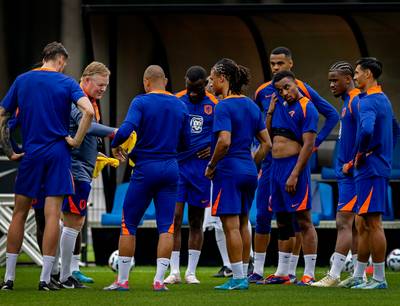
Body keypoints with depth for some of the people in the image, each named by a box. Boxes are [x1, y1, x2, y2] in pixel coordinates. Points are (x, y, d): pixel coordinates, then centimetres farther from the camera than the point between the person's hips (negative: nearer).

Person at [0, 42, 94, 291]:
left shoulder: (22, 81, 8)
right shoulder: (66, 83, -1)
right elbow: (88, 111, -17)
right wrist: (76, 141, -7)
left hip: (30, 154, 2)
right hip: (58, 153, -2)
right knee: (53, 215, -2)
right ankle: (45, 278, -5)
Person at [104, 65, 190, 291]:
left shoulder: (141, 102, -7)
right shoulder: (180, 106, 8)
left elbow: (126, 130, -21)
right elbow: (185, 144, 13)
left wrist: (115, 146, -2)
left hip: (146, 169, -4)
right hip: (171, 169, 4)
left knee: (129, 224, 6)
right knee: (166, 226, 3)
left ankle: (122, 280, 8)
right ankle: (159, 279, -3)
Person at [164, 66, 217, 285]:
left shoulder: (215, 105, 1)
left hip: (201, 167, 1)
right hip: (177, 166, -1)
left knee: (196, 221, 6)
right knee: (175, 218, -7)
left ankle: (191, 272, 12)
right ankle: (174, 272, -3)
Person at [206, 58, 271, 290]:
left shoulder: (224, 106, -13)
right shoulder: (251, 106, 10)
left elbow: (224, 141, -25)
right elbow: (267, 143, 11)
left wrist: (211, 166, -12)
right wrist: (252, 164, 17)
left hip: (229, 169, -8)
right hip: (249, 171, 8)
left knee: (231, 225, -4)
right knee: (243, 224, 14)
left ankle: (238, 279, -4)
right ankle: (244, 276, 18)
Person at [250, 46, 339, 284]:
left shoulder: (302, 90, -4)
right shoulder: (263, 92, 6)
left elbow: (332, 115, 2)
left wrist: (316, 143, -4)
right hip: (270, 162, 3)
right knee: (263, 216, 0)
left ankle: (291, 271, 8)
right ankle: (258, 271, 7)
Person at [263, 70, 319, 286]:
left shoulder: (306, 108, -9)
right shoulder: (281, 107, 14)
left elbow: (308, 145, -15)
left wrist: (294, 175, -20)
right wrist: (270, 112, 8)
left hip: (294, 166, -8)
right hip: (276, 167, 8)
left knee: (303, 221, -7)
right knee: (282, 222, 12)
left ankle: (309, 274, -6)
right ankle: (282, 273, 19)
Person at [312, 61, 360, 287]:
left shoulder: (356, 101, -14)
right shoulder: (348, 101, 17)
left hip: (352, 175, -10)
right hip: (347, 174, 10)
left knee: (344, 223, -11)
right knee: (353, 225, 10)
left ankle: (334, 275, -12)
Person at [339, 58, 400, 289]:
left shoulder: (368, 101, -15)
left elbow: (367, 130, -33)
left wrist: (360, 154, -17)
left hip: (371, 169, -10)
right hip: (381, 165, 10)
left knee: (373, 223, -8)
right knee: (362, 224, 14)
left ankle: (379, 278, -6)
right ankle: (358, 276, 19)